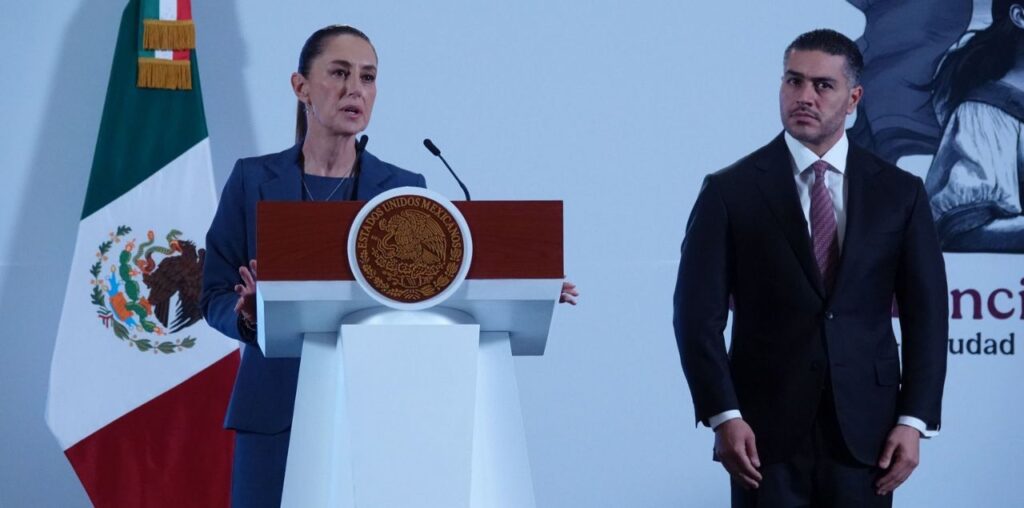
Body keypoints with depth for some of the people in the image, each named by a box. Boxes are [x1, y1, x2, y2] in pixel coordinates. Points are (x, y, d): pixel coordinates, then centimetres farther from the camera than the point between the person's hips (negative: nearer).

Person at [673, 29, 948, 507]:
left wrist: (913, 421, -3)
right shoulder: (729, 191, 0)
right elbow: (698, 314, -3)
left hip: (864, 432, 2)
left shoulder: (899, 192, 6)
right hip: (765, 434, -1)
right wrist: (723, 417, -11)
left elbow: (925, 313, 5)